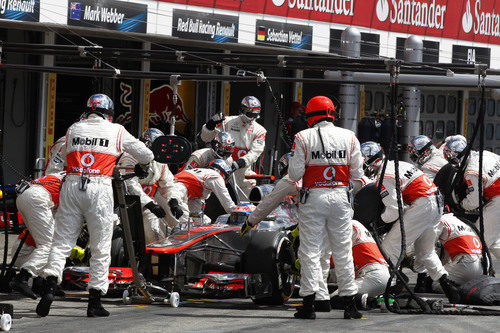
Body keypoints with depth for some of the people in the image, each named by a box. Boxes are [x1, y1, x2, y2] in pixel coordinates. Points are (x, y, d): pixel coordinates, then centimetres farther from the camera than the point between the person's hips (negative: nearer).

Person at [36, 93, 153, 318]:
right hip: (100, 189, -2)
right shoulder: (116, 131, 7)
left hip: (72, 186, 2)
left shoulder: (73, 130, 12)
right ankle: (94, 302, 4)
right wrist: (142, 168, 40)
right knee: (101, 248, 4)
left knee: (62, 241, 5)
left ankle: (49, 288, -13)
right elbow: (146, 155, 18)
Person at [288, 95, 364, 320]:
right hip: (340, 197, 2)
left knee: (310, 251, 3)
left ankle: (309, 304, -1)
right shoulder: (348, 137, 3)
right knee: (343, 251, 8)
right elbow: (357, 174, 4)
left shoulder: (303, 138, -5)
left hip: (313, 198, -2)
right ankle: (350, 305, 10)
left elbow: (295, 174, -7)